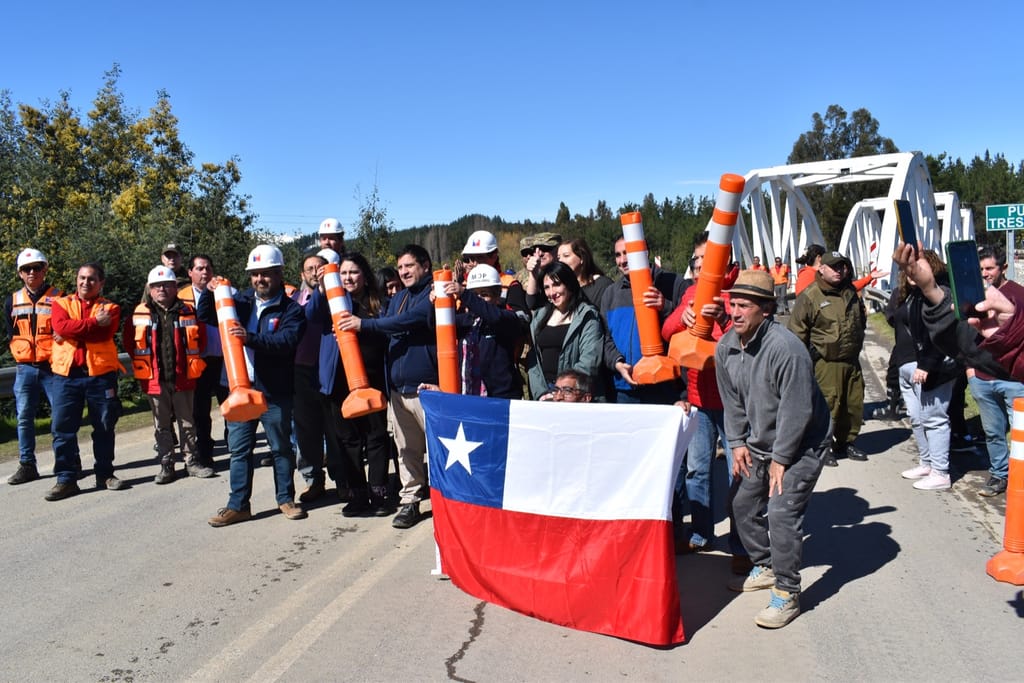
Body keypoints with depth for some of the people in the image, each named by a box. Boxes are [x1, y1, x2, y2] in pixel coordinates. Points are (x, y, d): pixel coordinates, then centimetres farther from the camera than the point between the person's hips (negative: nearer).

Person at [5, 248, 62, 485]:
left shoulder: (57, 298, -1)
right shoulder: (12, 301, 9)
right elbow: (11, 335, 17)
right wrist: (21, 357, 8)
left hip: (52, 366, -3)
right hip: (25, 368, 3)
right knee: (24, 417, 4)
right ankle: (27, 465, 12)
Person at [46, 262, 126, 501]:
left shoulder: (110, 308, 8)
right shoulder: (61, 304, 11)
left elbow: (104, 334, -11)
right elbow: (61, 327, -11)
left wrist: (71, 333, -10)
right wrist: (94, 323, -11)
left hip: (101, 373, 0)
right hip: (66, 374, 1)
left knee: (104, 427, 7)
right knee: (63, 428, 0)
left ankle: (105, 474, 19)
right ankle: (66, 479, 9)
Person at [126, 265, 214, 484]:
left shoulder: (187, 312, 0)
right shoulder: (140, 314, 0)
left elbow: (200, 338, 9)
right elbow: (129, 341, 9)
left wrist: (190, 361, 4)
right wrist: (144, 363, 4)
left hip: (183, 378, 0)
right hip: (155, 379, 0)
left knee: (187, 423, 10)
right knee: (162, 425, 9)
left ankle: (192, 462, 20)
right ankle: (166, 466, 17)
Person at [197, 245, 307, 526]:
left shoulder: (290, 309, -5)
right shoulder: (240, 300, 9)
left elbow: (287, 341, -21)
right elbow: (205, 316, 13)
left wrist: (252, 338, -35)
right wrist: (211, 292, -5)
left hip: (275, 391, -4)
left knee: (281, 448, 10)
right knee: (239, 449, 9)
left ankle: (285, 499, 24)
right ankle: (238, 505, 18)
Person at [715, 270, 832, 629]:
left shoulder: (785, 347, -29)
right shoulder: (725, 346, -5)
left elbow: (796, 410, -25)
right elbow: (732, 400, 7)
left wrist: (780, 458, -19)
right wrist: (738, 443, 4)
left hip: (802, 443, -8)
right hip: (760, 442, 8)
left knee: (782, 512, -15)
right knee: (744, 505, 13)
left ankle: (787, 595, 0)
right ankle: (765, 567, 35)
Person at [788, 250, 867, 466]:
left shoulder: (850, 293, 12)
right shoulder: (810, 296, -11)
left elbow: (860, 322, 29)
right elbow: (797, 330, -10)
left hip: (851, 360, 7)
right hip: (826, 362, -7)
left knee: (854, 403, 13)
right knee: (828, 404, -7)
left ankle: (846, 443, 29)